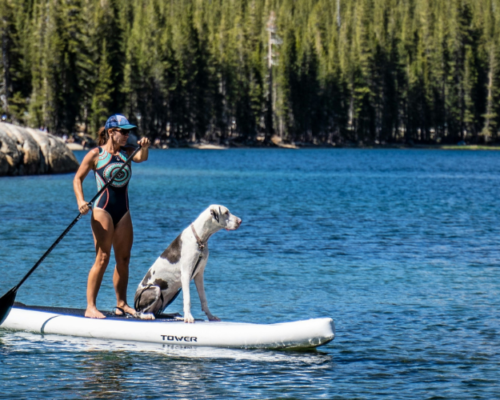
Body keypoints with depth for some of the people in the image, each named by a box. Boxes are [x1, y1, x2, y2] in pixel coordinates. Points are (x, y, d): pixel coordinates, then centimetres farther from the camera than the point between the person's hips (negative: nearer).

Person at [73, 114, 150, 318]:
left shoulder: (126, 153, 9)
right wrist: (81, 201, -16)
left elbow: (141, 158, -10)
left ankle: (121, 304, 15)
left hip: (123, 211, 6)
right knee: (102, 258, -10)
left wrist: (144, 148, -32)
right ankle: (90, 307, -8)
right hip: (103, 210, -6)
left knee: (123, 259, 7)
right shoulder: (96, 155, -3)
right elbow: (78, 178, -2)